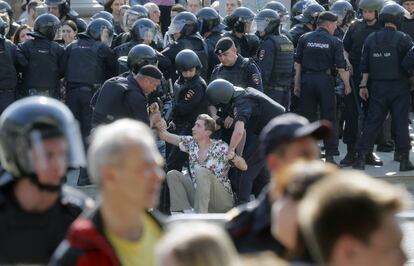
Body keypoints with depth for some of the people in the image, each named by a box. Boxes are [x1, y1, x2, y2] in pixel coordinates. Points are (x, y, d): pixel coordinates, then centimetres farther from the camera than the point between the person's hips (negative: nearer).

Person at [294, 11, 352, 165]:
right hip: (325, 80, -2)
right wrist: (347, 85, 6)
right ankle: (330, 155, 3)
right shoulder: (334, 42, -2)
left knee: (307, 117, 8)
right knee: (328, 118, 4)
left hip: (307, 79, 2)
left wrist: (297, 85, 10)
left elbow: (297, 63, 4)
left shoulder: (304, 39, 5)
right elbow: (341, 67, -5)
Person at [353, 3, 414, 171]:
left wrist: (363, 85, 9)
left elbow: (364, 65, 5)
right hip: (399, 87, -3)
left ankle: (361, 158, 2)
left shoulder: (371, 39, 4)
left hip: (377, 88, 3)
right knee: (401, 123, 3)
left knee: (372, 122, 7)